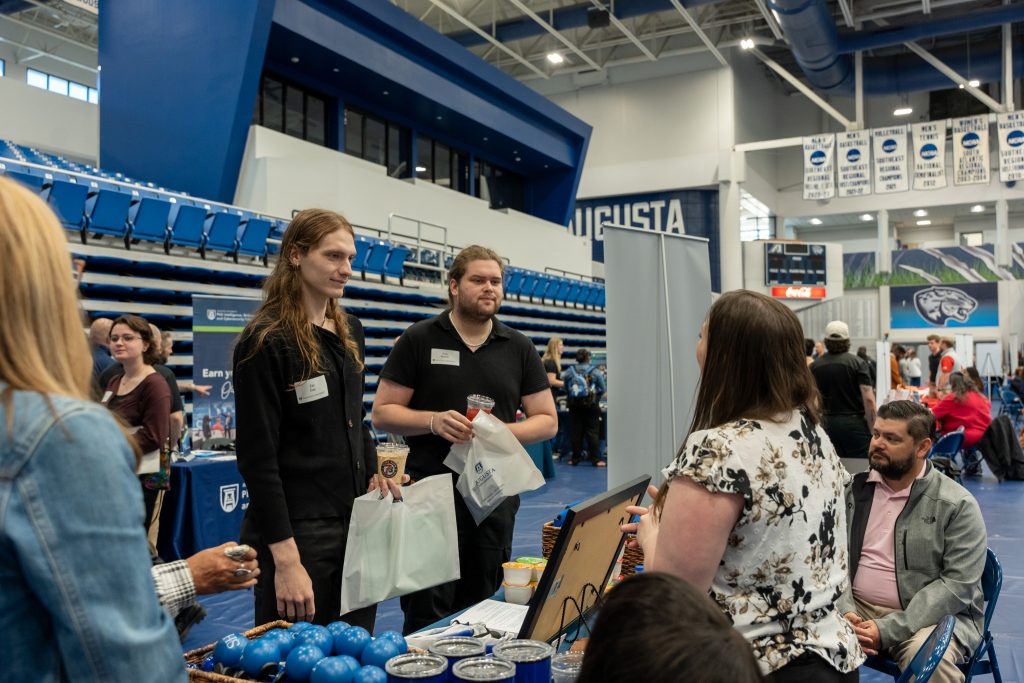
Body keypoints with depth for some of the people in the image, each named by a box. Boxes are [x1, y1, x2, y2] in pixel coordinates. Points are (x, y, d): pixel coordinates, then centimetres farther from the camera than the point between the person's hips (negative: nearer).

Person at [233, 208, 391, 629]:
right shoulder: (265, 341, -12)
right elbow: (257, 458, -15)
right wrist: (285, 559, -18)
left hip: (356, 522, 7)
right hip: (298, 531, -7)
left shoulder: (349, 331, 9)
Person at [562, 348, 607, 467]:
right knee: (592, 432, 2)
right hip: (591, 405, -2)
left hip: (574, 405, 2)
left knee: (575, 431, 8)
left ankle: (575, 458, 13)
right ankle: (596, 459, 2)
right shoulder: (595, 372, -5)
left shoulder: (570, 371, -1)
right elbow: (603, 389, -3)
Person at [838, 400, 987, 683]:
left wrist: (888, 630, -21)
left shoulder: (957, 504, -7)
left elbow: (959, 584, -14)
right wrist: (845, 610, -16)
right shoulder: (853, 489, 4)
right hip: (856, 608, 3)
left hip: (933, 615, -2)